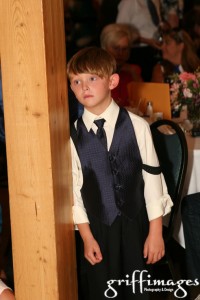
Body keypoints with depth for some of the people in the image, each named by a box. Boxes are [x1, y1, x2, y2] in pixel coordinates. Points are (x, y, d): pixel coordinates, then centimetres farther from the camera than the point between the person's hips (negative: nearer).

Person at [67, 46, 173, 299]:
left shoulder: (137, 126, -8)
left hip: (135, 225, 0)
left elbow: (152, 177, -4)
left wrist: (155, 232, -3)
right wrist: (86, 236, -1)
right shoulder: (73, 135, -5)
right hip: (96, 229, 1)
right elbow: (74, 187, -1)